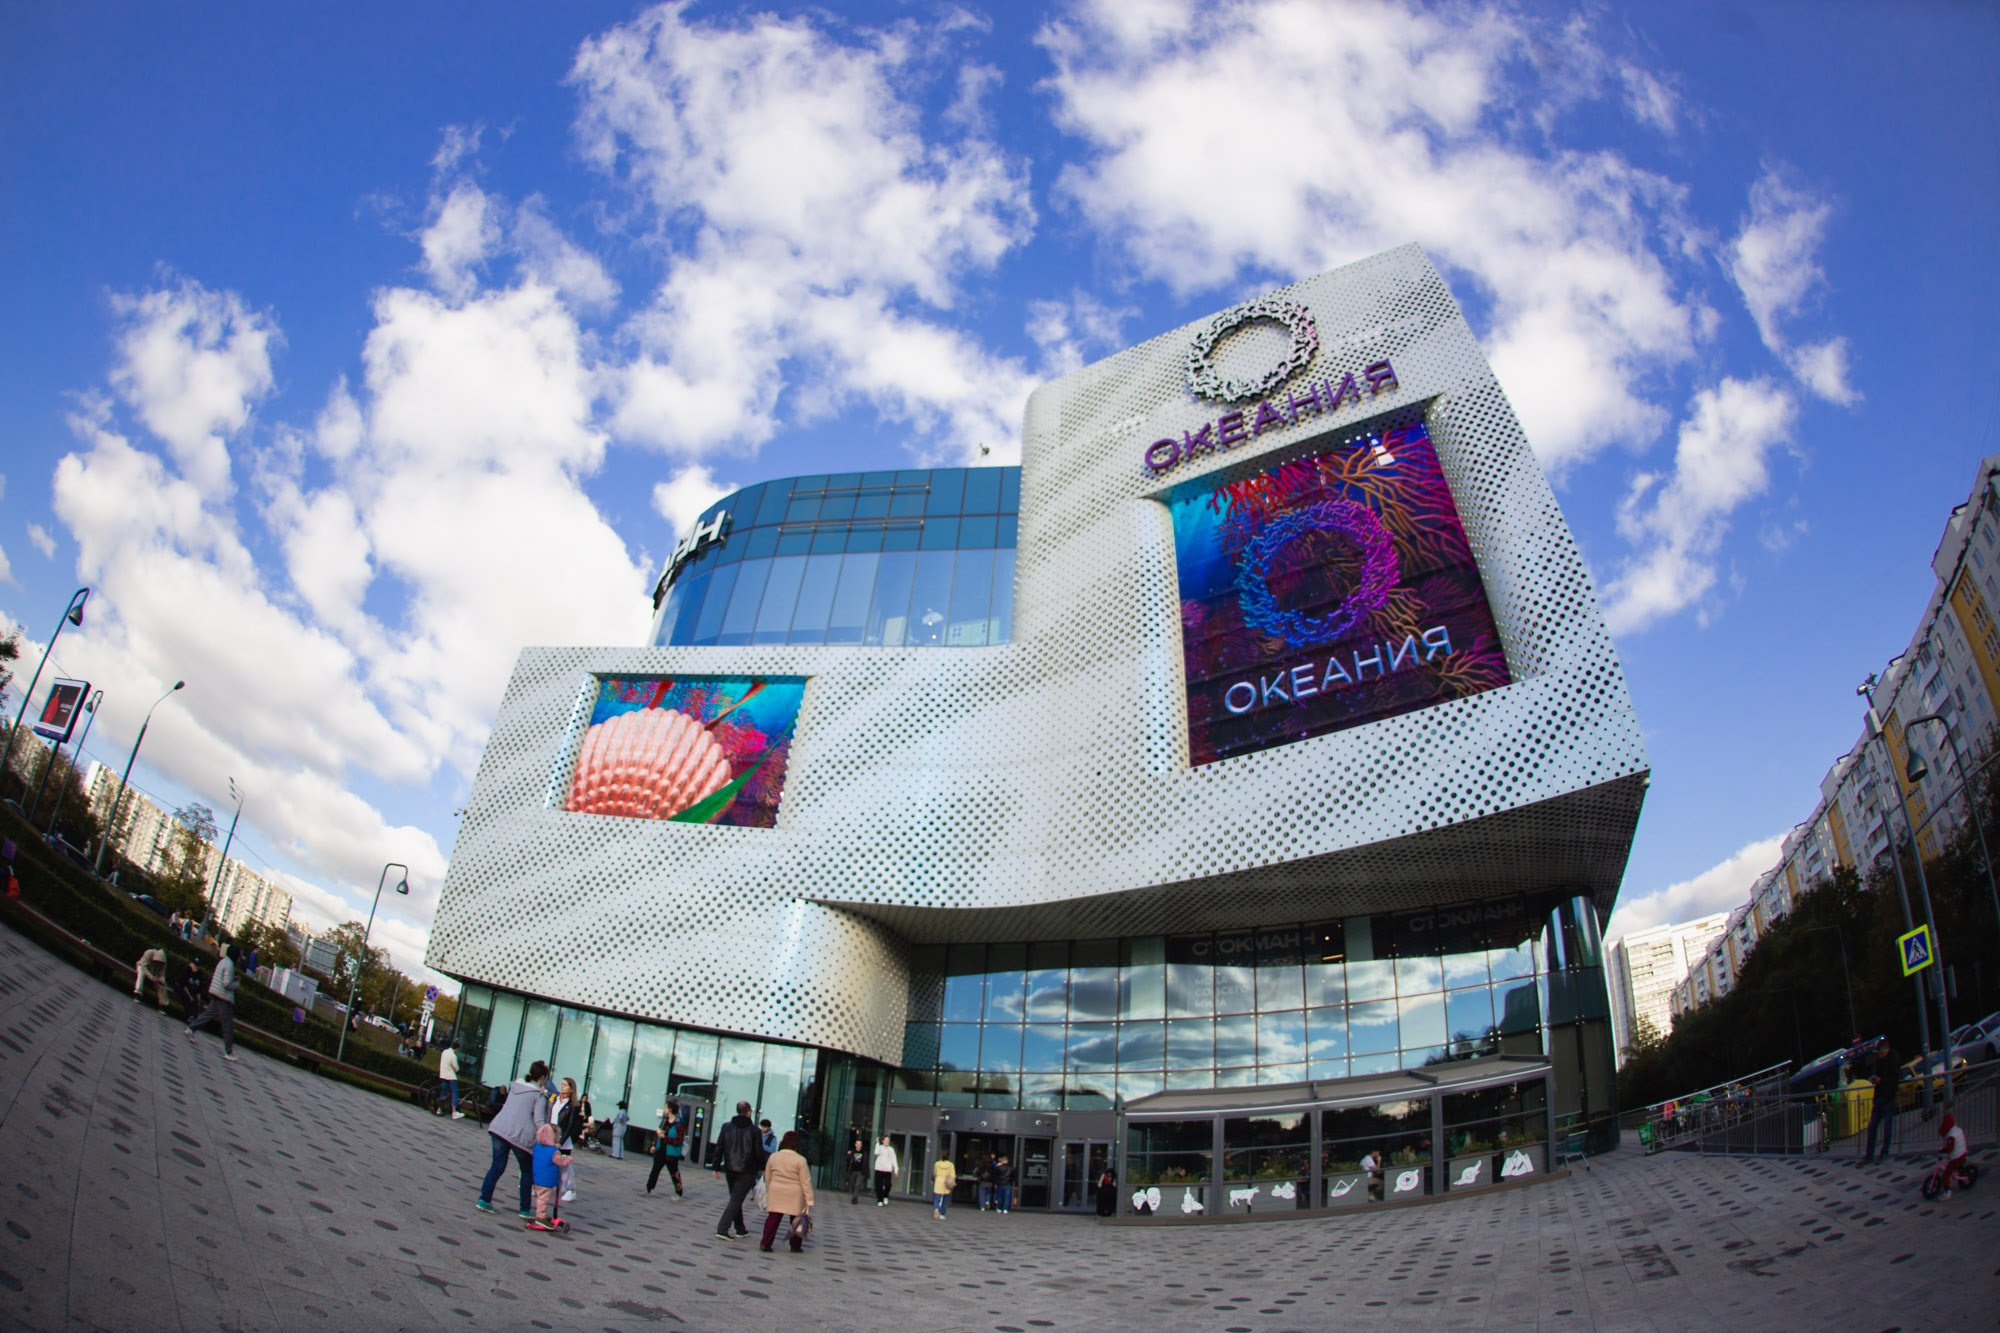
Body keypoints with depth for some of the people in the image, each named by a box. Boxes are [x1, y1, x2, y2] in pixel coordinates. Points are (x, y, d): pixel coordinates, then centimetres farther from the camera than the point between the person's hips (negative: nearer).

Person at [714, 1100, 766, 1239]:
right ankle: (723, 1228, -12)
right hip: (746, 1171, -5)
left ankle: (740, 1229, 23)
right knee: (736, 1200, -1)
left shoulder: (727, 1127, 3)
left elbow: (719, 1148, 3)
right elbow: (759, 1153, -7)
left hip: (730, 1169, 5)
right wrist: (763, 1168, 6)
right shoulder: (754, 1130, -8)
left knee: (736, 1199, 17)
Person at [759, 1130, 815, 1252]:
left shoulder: (773, 1156, 1)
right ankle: (795, 1246, 17)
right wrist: (809, 1200, -7)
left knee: (773, 1218, 8)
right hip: (794, 1196, -2)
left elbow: (767, 1177, 10)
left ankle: (765, 1244, 4)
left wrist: (768, 1192, 22)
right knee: (797, 1219, 12)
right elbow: (806, 1182, -11)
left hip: (776, 1193, 2)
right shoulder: (800, 1160, -11)